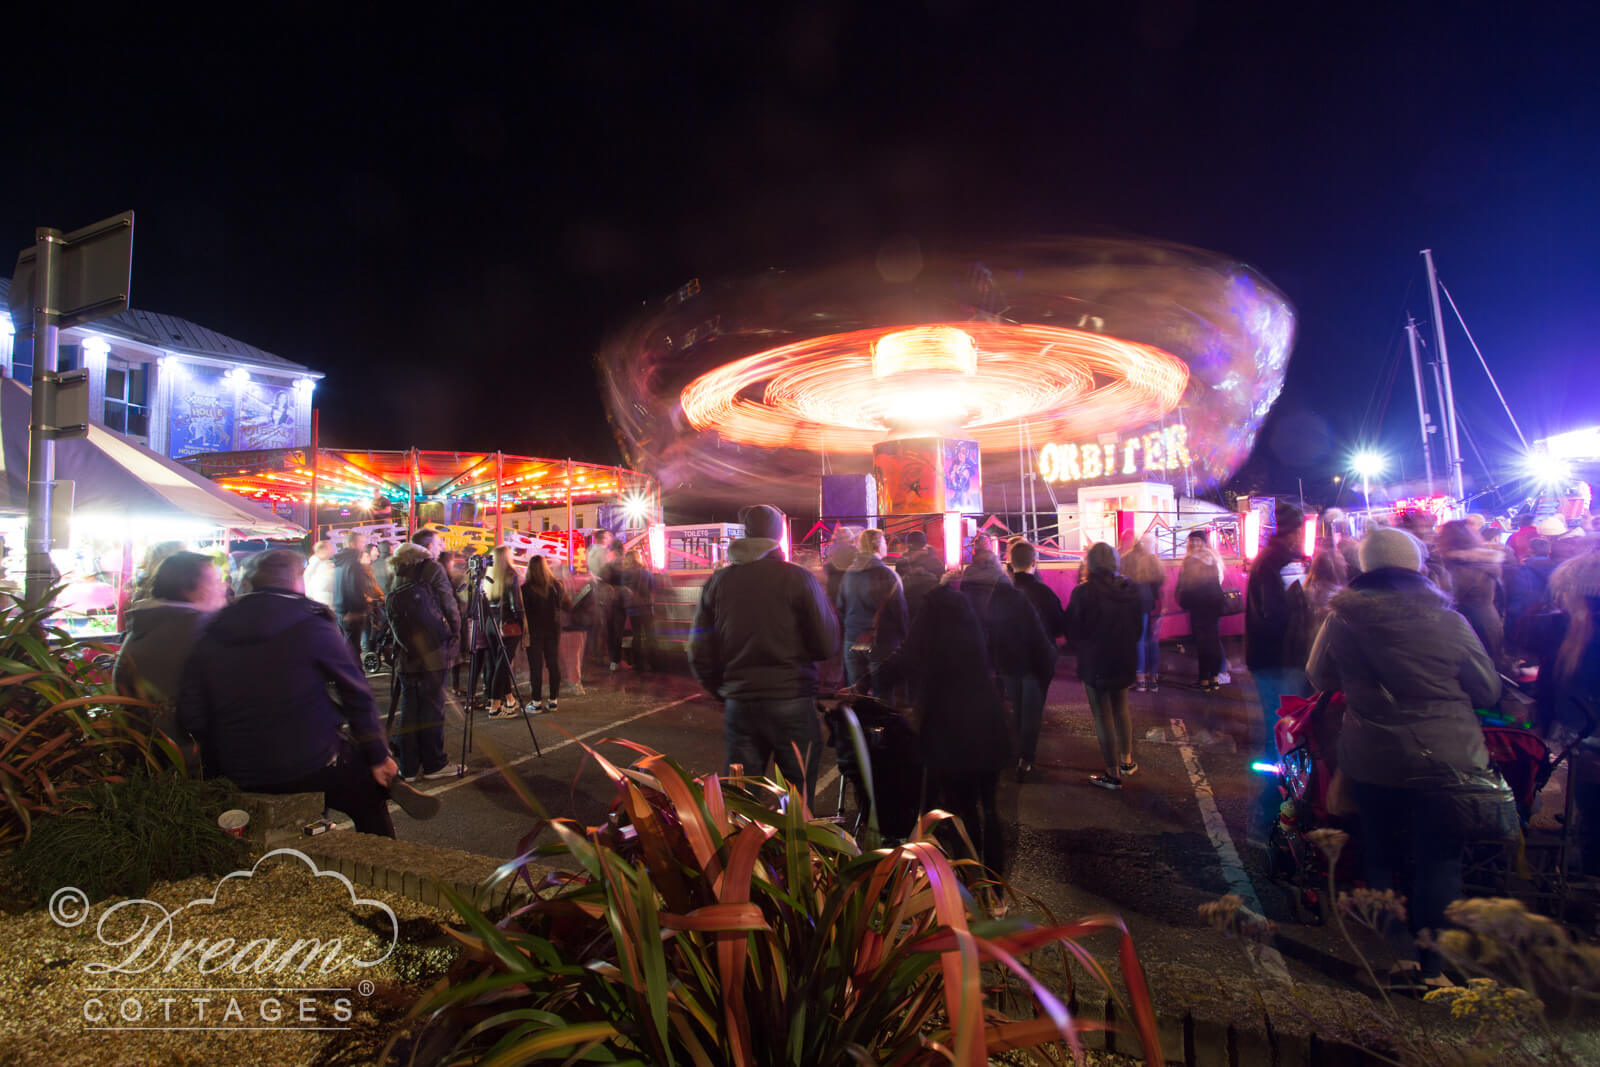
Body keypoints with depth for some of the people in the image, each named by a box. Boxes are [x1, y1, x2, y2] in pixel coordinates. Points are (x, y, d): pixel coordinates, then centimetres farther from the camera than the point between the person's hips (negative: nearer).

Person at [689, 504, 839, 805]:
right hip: (791, 703, -3)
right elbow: (827, 645, -7)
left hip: (738, 705, 3)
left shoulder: (717, 582, 2)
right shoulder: (797, 578, -7)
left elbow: (700, 655, 3)